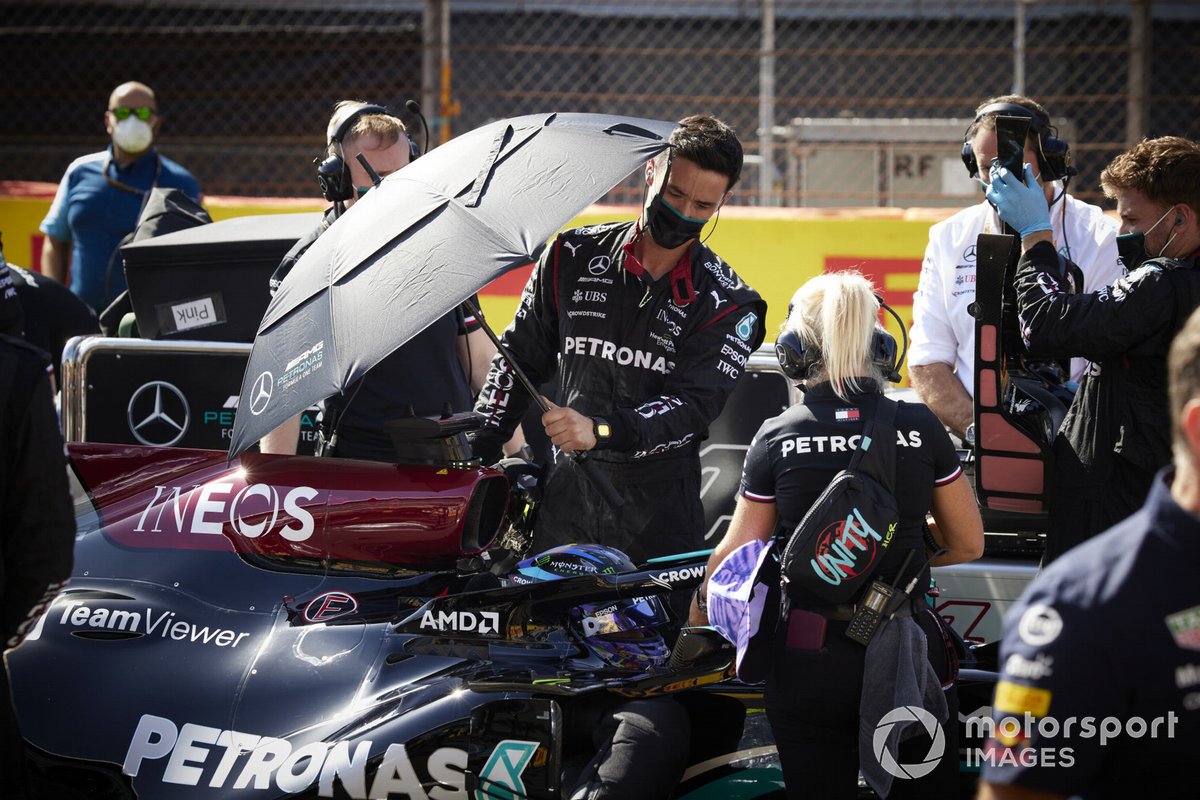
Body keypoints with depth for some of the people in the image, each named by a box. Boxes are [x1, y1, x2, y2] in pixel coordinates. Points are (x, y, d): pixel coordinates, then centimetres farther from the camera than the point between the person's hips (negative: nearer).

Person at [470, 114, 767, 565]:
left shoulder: (728, 304, 0)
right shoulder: (573, 257, 7)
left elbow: (694, 406, -12)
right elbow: (521, 358, 16)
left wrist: (601, 429, -28)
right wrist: (477, 451, 5)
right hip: (565, 494, 2)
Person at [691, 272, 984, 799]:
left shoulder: (776, 438, -5)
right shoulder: (920, 428, -3)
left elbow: (739, 554, 2)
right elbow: (967, 544, 5)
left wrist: (700, 607, 20)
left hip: (808, 661, 0)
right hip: (906, 655, 0)